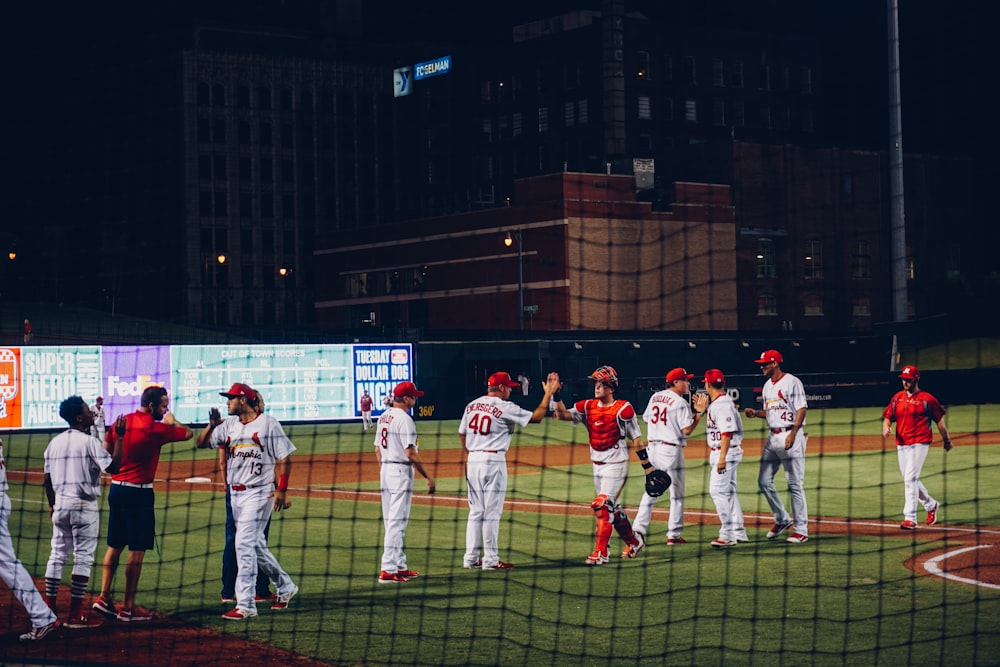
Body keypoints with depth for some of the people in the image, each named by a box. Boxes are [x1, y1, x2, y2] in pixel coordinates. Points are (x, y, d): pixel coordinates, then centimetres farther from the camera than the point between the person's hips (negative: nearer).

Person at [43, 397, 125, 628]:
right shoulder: (89, 441, -12)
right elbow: (113, 467, -18)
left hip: (60, 505, 6)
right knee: (83, 557, -2)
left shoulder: (55, 442, 8)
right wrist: (119, 437, -12)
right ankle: (75, 614, -4)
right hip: (83, 505, -6)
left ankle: (49, 609, 14)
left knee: (57, 555, 13)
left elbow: (47, 479, 11)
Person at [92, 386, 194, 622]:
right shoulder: (156, 429, -12)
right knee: (137, 550, -1)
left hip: (116, 488, 7)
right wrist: (172, 422, 19)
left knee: (115, 546, 15)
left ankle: (104, 597, 15)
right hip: (139, 492, -7)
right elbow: (189, 433, 1)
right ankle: (128, 607, 0)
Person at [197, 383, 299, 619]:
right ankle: (285, 587, 34)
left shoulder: (268, 424, -8)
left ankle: (245, 605, -12)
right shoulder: (229, 425, 9)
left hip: (258, 493, -7)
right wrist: (212, 425, -8)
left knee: (244, 544, -13)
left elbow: (284, 458, -8)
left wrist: (282, 489, -14)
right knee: (257, 546, 16)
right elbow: (201, 442, 8)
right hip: (235, 493, 7)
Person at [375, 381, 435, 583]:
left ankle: (399, 566, 20)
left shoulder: (383, 417, 12)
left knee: (391, 521, 13)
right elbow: (410, 453, -20)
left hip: (385, 470, 9)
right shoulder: (404, 419, -15)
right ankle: (388, 570, -11)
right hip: (401, 471, -9)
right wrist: (428, 476, -17)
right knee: (397, 522, -8)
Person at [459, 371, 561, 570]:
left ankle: (471, 558, 12)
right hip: (493, 460, -7)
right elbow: (536, 417, -9)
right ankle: (490, 559, 0)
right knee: (492, 511, -2)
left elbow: (462, 434, 15)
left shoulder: (472, 406, 10)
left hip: (473, 459, 7)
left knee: (475, 510, 11)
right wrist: (548, 394, -1)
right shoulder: (505, 407, -9)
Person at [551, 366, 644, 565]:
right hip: (597, 465, 7)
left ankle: (600, 553, -10)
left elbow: (637, 440, -8)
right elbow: (564, 415, -8)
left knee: (603, 505, -14)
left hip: (616, 464, -7)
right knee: (611, 507, 16)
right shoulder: (588, 406, 5)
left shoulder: (623, 409, -12)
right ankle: (634, 541, 35)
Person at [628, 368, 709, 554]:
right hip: (671, 450, -6)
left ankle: (638, 530, -2)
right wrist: (699, 412, -9)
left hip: (652, 447, 6)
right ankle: (674, 535, 10)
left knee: (650, 491, 10)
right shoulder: (680, 402, -12)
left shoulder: (655, 397, 9)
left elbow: (646, 419, 16)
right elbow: (686, 430, -15)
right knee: (677, 494, 7)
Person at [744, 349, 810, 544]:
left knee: (794, 484, -5)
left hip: (790, 436, -8)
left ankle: (801, 530, 0)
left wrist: (793, 433, -23)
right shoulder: (767, 386, 16)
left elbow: (801, 409, -14)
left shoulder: (792, 382, -8)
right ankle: (782, 519, 23)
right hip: (772, 437, 8)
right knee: (764, 481, 7)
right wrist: (755, 413, 3)